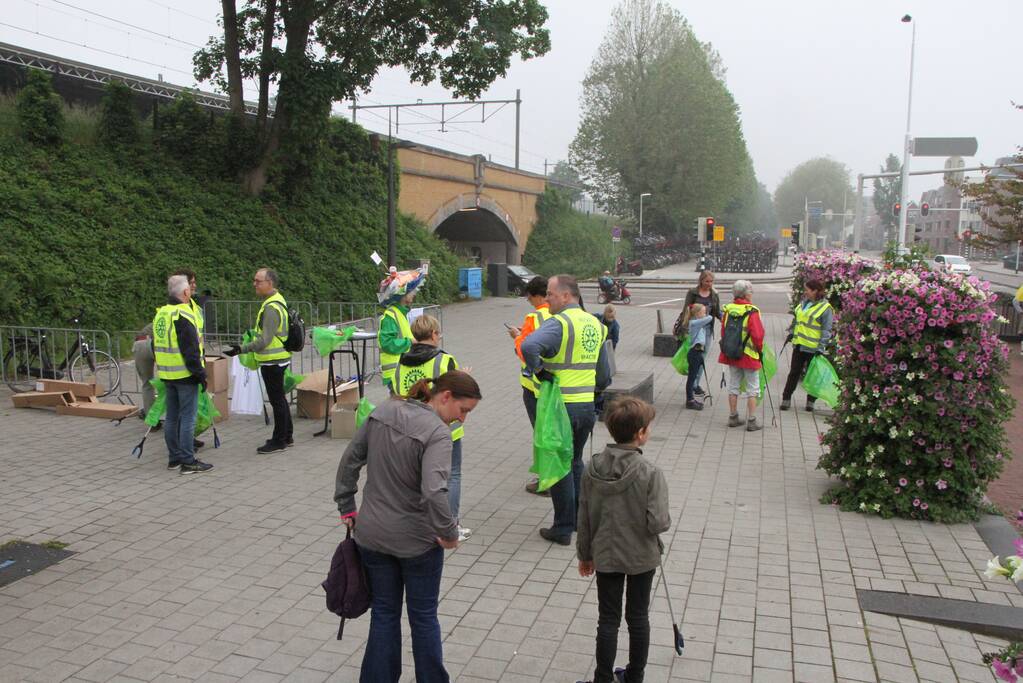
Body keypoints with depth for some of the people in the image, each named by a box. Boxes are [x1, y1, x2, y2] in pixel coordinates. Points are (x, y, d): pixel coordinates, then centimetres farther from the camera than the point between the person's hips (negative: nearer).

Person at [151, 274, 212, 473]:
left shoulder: (160, 314, 11)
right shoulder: (183, 316, -17)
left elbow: (156, 347, 19)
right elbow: (191, 351, -20)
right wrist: (201, 374, -14)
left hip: (167, 375, 9)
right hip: (185, 375, -9)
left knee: (172, 417, 14)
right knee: (187, 418, -4)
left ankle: (174, 458, 21)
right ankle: (188, 462, -2)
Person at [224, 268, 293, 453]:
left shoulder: (271, 307, -22)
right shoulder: (277, 299, 11)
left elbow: (265, 339, -25)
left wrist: (242, 349, -26)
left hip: (273, 361, -10)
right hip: (278, 358, 10)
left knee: (277, 400, -2)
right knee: (280, 398, 18)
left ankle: (279, 441, 7)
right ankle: (287, 437, 28)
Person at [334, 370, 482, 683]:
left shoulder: (382, 411, -3)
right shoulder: (437, 433, -23)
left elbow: (350, 460, 4)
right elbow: (434, 492, -34)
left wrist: (346, 507, 12)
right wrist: (449, 534, -20)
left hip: (372, 536, 5)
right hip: (418, 541, -5)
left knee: (384, 614, 18)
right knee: (423, 616, 15)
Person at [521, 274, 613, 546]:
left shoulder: (559, 323, -16)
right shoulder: (595, 324, 9)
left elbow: (529, 345, -36)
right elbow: (604, 374, 17)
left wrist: (538, 369, -19)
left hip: (562, 406, -7)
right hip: (588, 405, 7)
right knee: (575, 462, 23)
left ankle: (563, 529, 12)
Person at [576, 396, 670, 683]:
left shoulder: (592, 469, -10)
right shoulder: (651, 473, -21)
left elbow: (585, 519, -2)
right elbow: (657, 523, -23)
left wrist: (585, 554, 11)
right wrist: (666, 517, 0)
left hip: (605, 556, 2)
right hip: (642, 557, -2)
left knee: (608, 620, 13)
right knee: (638, 617, 17)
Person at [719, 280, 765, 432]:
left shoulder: (728, 310, -1)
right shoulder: (752, 312, -18)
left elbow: (724, 330, 7)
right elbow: (757, 335, -19)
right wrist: (760, 349, -2)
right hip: (749, 356, -5)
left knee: (734, 386, 15)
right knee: (752, 389, 5)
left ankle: (733, 417, 20)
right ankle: (751, 421, 7)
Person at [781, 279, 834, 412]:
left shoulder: (825, 308, -11)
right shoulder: (803, 303, 9)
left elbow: (826, 330, -12)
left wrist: (821, 347, -16)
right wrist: (791, 333, 16)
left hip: (813, 348, -6)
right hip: (799, 345, 6)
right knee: (794, 372, 9)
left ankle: (810, 401, 20)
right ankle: (786, 399, 14)